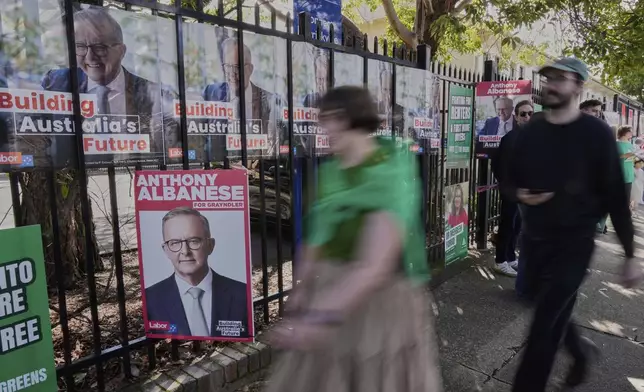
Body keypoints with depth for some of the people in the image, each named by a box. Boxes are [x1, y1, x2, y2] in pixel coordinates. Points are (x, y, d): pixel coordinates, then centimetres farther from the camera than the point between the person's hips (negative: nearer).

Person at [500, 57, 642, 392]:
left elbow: (616, 196, -7)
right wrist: (520, 195, -15)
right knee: (554, 316, 21)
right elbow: (508, 181, 9)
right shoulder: (529, 133, 2)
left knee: (543, 329, -5)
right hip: (534, 239, 5)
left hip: (574, 244, -5)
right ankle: (582, 350, 51)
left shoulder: (596, 134, -10)